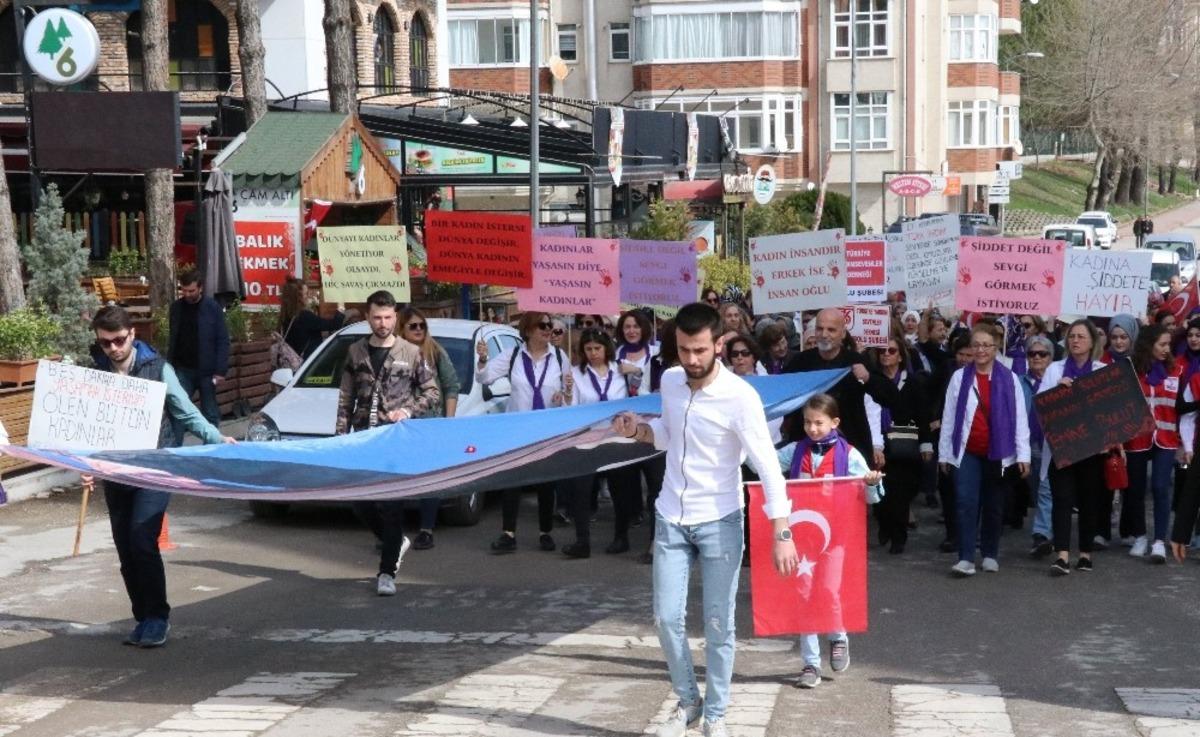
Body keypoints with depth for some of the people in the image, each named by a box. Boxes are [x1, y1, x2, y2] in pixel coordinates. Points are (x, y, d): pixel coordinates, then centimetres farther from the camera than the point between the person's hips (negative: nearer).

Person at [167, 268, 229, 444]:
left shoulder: (212, 308, -7)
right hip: (182, 369, 2)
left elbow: (223, 341, -7)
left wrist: (220, 371, -13)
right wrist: (169, 366, 6)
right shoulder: (176, 307, 4)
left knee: (210, 413, 8)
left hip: (206, 370, -2)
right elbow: (173, 339, 11)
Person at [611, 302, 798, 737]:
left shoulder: (740, 397, -20)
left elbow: (768, 467, -20)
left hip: (719, 522, -4)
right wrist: (639, 430, -7)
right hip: (671, 519, 5)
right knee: (667, 618, 4)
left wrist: (782, 534, -24)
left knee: (719, 625, 4)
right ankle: (687, 701, 25)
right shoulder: (669, 381, -3)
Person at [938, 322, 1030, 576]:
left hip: (998, 453, 1)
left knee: (994, 506, 11)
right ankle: (966, 557, -11)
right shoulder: (959, 377, 1)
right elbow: (948, 417, 4)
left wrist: (1023, 455, -3)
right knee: (966, 503, -11)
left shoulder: (1009, 379, 0)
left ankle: (990, 555, 23)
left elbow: (1019, 418, 0)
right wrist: (944, 452, 4)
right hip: (967, 452, -1)